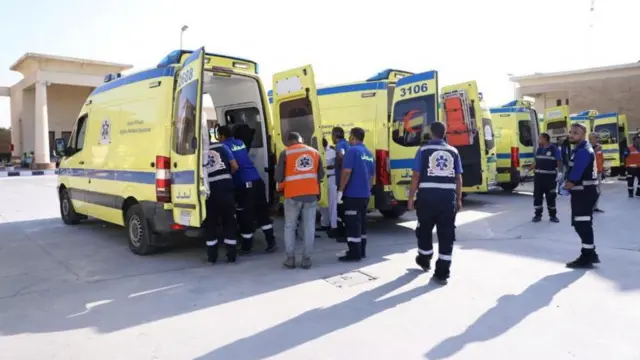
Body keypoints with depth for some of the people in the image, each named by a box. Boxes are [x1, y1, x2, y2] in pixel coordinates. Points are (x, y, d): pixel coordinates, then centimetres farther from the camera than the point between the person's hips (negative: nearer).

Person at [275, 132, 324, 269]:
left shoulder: (285, 153, -2)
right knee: (309, 228, 7)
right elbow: (321, 175, 10)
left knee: (290, 227, 10)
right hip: (311, 194, 2)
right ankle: (306, 259, 8)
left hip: (293, 194, -2)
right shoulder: (315, 152, 9)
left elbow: (279, 176, -3)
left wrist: (281, 187, 17)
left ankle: (290, 259, 10)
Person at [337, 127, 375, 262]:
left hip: (352, 194, -8)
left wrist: (341, 190, -13)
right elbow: (372, 175, 18)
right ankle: (361, 251, 21)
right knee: (361, 222, 14)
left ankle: (354, 253, -2)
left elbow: (347, 172, -19)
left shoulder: (352, 150, -11)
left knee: (352, 223, -4)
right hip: (365, 194, 8)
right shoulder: (369, 153, 14)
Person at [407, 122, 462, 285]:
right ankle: (442, 273, 4)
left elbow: (416, 176, -4)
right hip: (448, 196, 2)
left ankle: (424, 260, 38)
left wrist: (411, 198, 3)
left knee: (424, 230, 19)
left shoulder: (423, 150, 1)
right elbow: (458, 178, 8)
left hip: (427, 195, -1)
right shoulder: (453, 151, 8)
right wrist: (458, 200, 16)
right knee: (447, 235, 4)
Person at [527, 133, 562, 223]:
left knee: (551, 197, 3)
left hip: (550, 177, -5)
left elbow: (559, 162, -11)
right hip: (539, 176, 5)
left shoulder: (554, 149, -8)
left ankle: (553, 215, 16)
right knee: (537, 196, 4)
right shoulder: (539, 149, 10)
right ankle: (537, 215, 13)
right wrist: (528, 170, 14)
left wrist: (560, 172, -22)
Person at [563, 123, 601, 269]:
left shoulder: (583, 151, -19)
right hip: (582, 192, 11)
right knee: (582, 224, 18)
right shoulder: (580, 149, 16)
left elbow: (576, 174, -21)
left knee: (583, 225, -5)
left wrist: (568, 184, -4)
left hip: (584, 193, -11)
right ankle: (590, 254, 29)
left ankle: (587, 258, 4)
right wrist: (569, 183, 4)